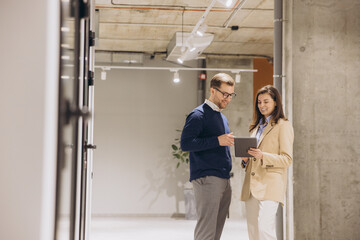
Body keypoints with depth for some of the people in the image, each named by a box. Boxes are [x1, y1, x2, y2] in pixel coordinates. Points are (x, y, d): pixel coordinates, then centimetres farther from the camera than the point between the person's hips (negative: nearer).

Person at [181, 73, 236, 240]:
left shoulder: (222, 117, 21)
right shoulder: (198, 115, -5)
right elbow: (185, 143, -17)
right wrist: (217, 140, -20)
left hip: (224, 180, 8)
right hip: (206, 180, -8)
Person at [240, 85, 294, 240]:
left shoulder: (283, 126, -1)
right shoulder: (256, 127, 22)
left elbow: (287, 159, -7)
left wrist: (263, 156, -21)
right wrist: (245, 159, 5)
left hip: (270, 184, -7)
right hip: (251, 186, 7)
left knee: (264, 227, -19)